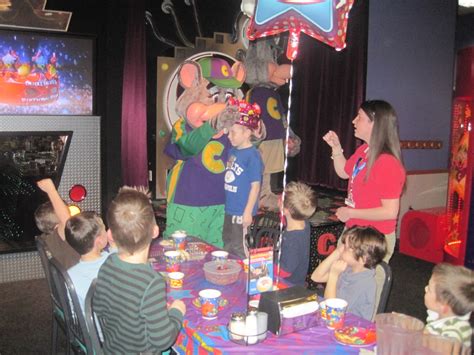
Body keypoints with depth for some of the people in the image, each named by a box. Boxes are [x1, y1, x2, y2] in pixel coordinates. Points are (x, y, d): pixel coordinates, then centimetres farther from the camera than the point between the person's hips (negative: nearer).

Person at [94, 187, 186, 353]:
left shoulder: (108, 265, -11)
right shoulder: (152, 282, -31)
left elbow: (99, 310, 4)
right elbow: (162, 340, -26)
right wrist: (176, 312, -11)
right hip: (139, 350, -6)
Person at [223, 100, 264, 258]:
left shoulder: (252, 155, -19)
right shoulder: (232, 151, 4)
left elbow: (255, 186, -18)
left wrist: (248, 212, -18)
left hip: (242, 211, -8)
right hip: (229, 208, 8)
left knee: (238, 247, 5)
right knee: (227, 243, 22)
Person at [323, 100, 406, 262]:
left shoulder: (388, 163, -24)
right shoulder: (363, 150, 2)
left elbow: (390, 212, -26)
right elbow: (344, 172, 21)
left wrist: (351, 213, -19)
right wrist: (336, 147, 6)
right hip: (352, 231, 8)